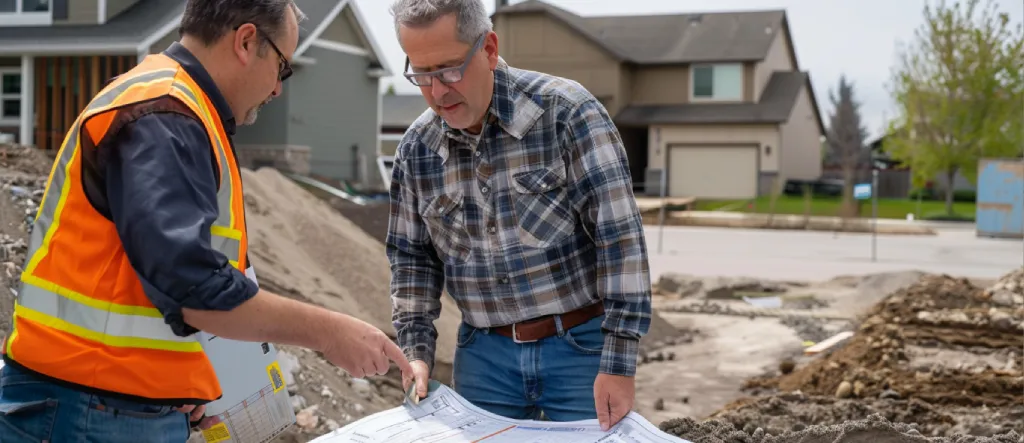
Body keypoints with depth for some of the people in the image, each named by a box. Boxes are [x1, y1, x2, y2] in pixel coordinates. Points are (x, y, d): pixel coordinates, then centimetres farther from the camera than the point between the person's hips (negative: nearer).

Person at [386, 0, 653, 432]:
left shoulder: (566, 112, -14)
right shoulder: (416, 148, 0)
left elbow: (619, 237, -17)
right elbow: (412, 256, 11)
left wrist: (618, 364, -19)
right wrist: (417, 350, 0)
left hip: (580, 348, -3)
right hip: (483, 355, 4)